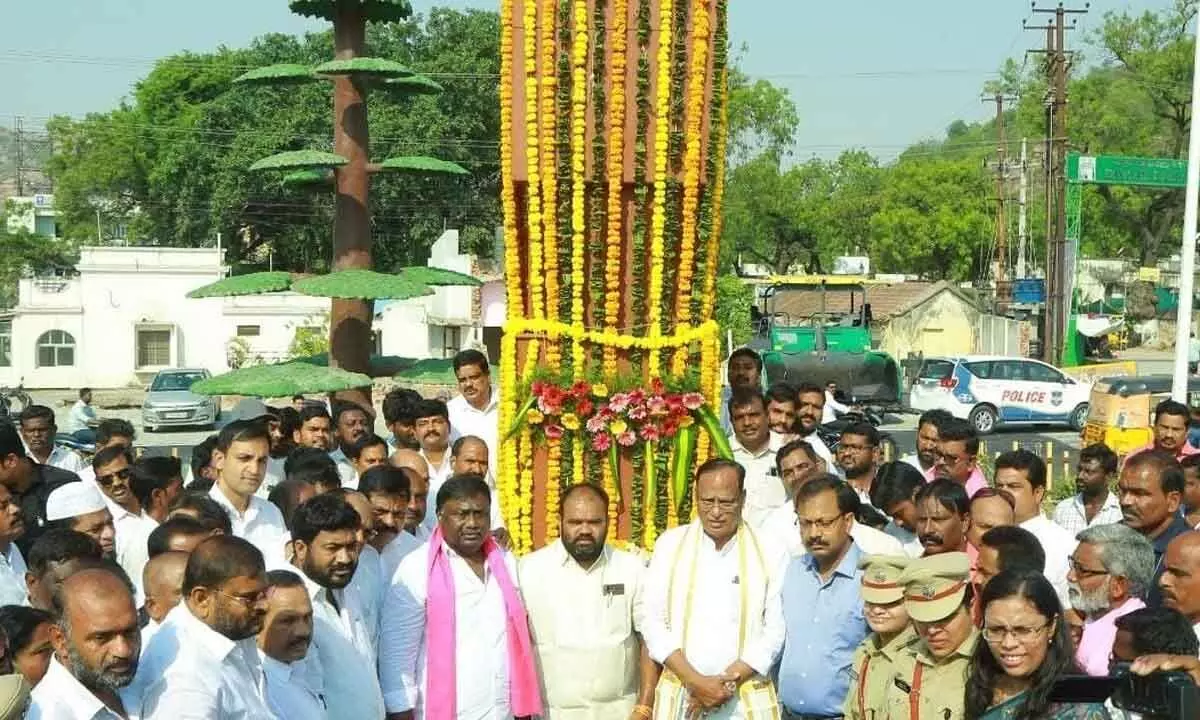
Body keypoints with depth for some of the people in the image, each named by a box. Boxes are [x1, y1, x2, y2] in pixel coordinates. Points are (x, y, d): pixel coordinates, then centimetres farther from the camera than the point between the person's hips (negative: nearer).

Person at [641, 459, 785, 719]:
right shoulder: (670, 544, 1)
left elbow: (776, 629, -3)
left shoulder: (770, 553, 0)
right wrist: (695, 681, -11)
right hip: (680, 695, 1)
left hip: (747, 699, 0)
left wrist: (729, 680, -11)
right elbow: (654, 622, -2)